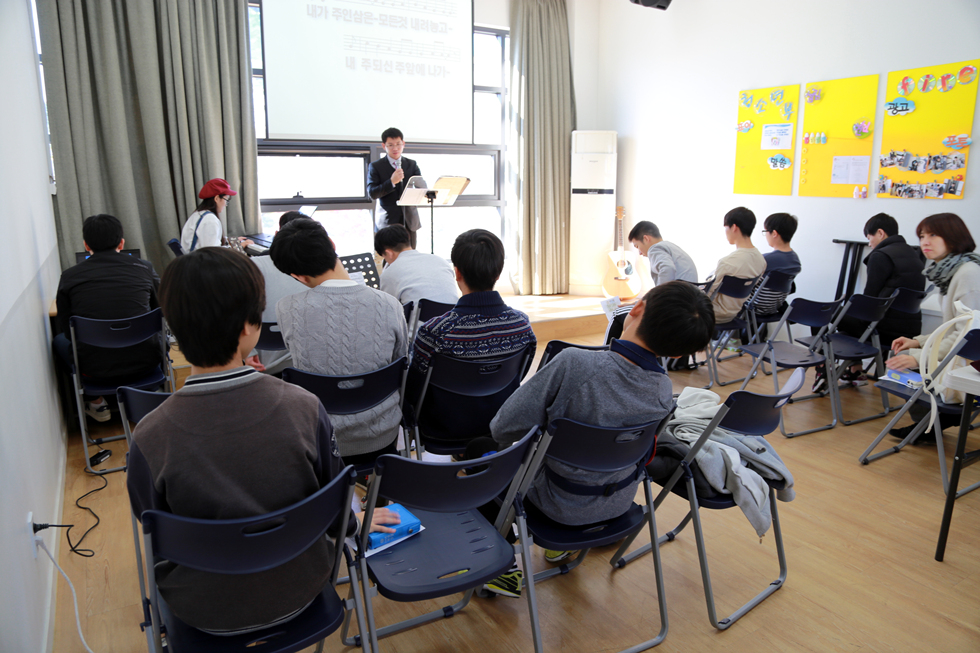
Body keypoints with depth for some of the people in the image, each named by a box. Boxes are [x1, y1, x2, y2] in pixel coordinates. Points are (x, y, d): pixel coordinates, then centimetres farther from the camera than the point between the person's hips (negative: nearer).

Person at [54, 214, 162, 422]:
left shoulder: (69, 276, -5)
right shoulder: (144, 268, -4)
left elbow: (66, 329, 5)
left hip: (95, 368, 0)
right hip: (144, 364, 1)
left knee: (59, 340, 30)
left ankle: (96, 402, 32)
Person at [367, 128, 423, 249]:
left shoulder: (412, 165, 12)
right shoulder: (375, 166, 2)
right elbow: (372, 194, -7)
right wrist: (391, 182, -20)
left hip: (409, 220, 3)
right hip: (388, 221, -3)